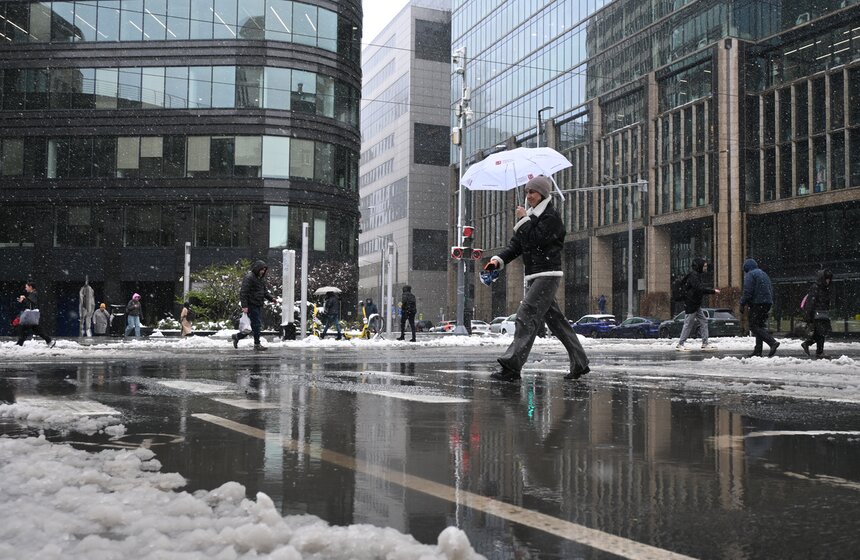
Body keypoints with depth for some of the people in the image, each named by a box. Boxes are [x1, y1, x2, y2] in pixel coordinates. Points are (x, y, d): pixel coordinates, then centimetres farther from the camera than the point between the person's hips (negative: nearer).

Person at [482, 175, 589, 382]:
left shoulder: (551, 216, -8)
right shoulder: (531, 216, 18)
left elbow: (536, 240, -20)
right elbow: (515, 245, 14)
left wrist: (524, 219, -9)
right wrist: (498, 260, 0)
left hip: (548, 274, -9)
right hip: (534, 276, 9)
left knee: (526, 315, -17)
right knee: (555, 320, 12)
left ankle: (512, 366, -23)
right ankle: (580, 363, 21)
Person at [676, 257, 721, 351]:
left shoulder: (697, 274, 14)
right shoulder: (693, 275, -18)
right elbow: (699, 289, -25)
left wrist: (712, 290, 9)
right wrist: (713, 291, -22)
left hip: (696, 304, 10)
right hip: (691, 304, -10)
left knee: (704, 321, 9)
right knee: (688, 324, -3)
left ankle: (705, 344, 11)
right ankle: (680, 344, 5)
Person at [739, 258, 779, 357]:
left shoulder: (750, 275, -6)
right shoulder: (764, 274, 22)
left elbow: (747, 292, -15)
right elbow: (771, 290, 22)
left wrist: (742, 304, -9)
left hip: (757, 303, -9)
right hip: (767, 303, 9)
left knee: (754, 326, -9)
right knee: (760, 326, 12)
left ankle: (772, 342, -25)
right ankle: (758, 351, 10)